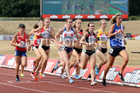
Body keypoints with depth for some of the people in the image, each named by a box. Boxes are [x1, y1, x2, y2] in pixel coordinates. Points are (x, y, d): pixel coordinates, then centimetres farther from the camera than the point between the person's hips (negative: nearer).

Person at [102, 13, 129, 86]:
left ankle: (120, 73, -4)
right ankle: (104, 78, 24)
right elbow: (109, 35, -10)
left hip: (121, 47, 4)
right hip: (114, 47, -4)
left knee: (126, 59, -25)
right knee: (110, 64, 5)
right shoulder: (113, 25, -6)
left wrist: (124, 40, 10)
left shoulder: (122, 26, 9)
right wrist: (117, 32, -21)